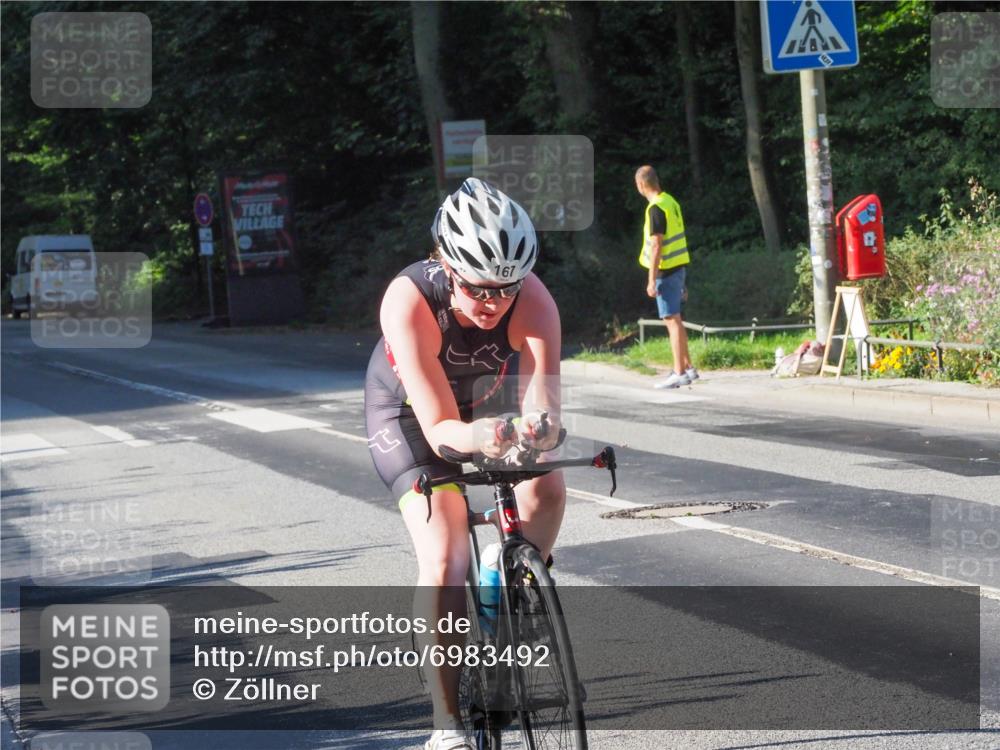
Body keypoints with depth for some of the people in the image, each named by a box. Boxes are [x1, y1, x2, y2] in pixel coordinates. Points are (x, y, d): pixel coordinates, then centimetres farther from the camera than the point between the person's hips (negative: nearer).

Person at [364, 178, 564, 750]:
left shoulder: (533, 301, -34)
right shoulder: (409, 301, -39)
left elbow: (543, 409, -41)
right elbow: (439, 428, -40)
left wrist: (538, 430, -65)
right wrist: (478, 437, -62)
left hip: (487, 392, 3)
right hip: (408, 410, -3)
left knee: (547, 489, -24)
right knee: (445, 559, -18)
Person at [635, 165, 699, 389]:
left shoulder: (656, 209, -17)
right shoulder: (671, 202, 11)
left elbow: (656, 246, -20)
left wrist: (652, 280, -18)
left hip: (666, 270, -9)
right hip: (679, 267, 9)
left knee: (672, 320, -6)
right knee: (675, 320, 17)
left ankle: (679, 373, -5)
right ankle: (687, 368, 21)